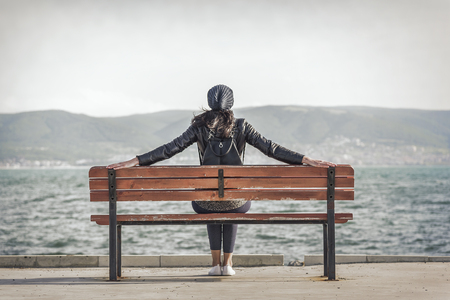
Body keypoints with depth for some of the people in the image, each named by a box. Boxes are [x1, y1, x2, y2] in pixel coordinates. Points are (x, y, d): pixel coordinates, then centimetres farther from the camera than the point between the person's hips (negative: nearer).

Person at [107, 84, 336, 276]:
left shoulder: (200, 126, -1)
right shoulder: (241, 126, -1)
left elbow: (169, 149, -5)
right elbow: (271, 149, -7)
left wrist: (133, 162, -2)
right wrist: (308, 161, -7)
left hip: (206, 201, 0)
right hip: (236, 199, 0)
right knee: (234, 210, 38)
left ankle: (215, 262, 30)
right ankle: (227, 263, 31)